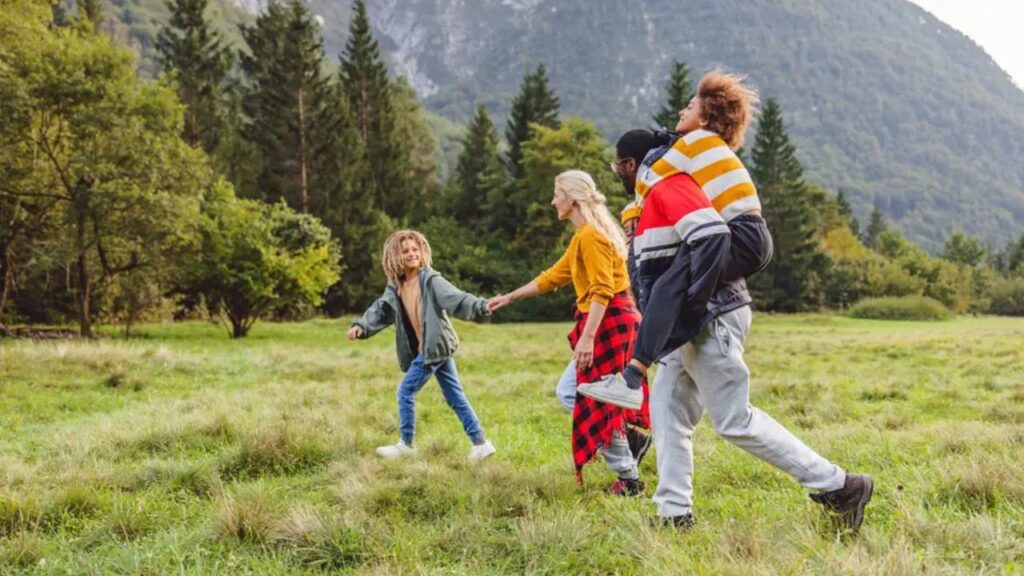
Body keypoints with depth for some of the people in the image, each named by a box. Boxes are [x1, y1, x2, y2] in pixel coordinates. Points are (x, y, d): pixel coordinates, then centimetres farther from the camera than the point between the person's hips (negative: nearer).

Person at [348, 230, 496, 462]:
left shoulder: (431, 280, -13)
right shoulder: (396, 286, 10)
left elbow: (456, 298, -24)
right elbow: (381, 309, 13)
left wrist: (481, 306, -40)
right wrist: (360, 325, -3)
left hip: (434, 347, -8)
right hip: (436, 348, 8)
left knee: (406, 392, 1)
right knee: (455, 396, 10)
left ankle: (406, 444, 16)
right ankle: (480, 443, 14)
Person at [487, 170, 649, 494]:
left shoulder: (591, 235, -14)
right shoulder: (583, 236, 18)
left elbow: (603, 290, -22)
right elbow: (552, 276, 25)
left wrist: (587, 336, -27)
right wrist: (510, 297, 28)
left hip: (608, 322, -10)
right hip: (611, 321, 10)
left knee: (600, 403, -4)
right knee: (573, 393, 16)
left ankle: (629, 479, 3)